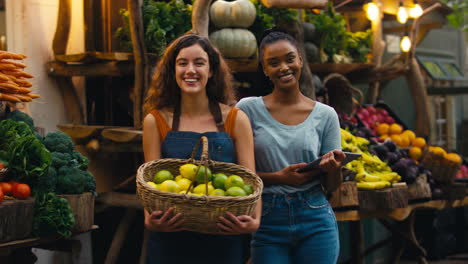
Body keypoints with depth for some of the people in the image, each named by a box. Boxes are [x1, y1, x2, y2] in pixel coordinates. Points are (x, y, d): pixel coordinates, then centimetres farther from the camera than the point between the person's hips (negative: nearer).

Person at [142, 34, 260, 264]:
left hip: (224, 243, 0)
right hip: (170, 242, 0)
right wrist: (150, 220, -24)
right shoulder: (156, 121, 1)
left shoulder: (235, 120, 1)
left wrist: (254, 221, -23)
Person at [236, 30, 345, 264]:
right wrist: (278, 177, -15)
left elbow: (332, 186, 7)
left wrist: (333, 168, -15)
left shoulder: (325, 115, 4)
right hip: (267, 221, -1)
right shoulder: (248, 109, -1)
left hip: (315, 221, 1)